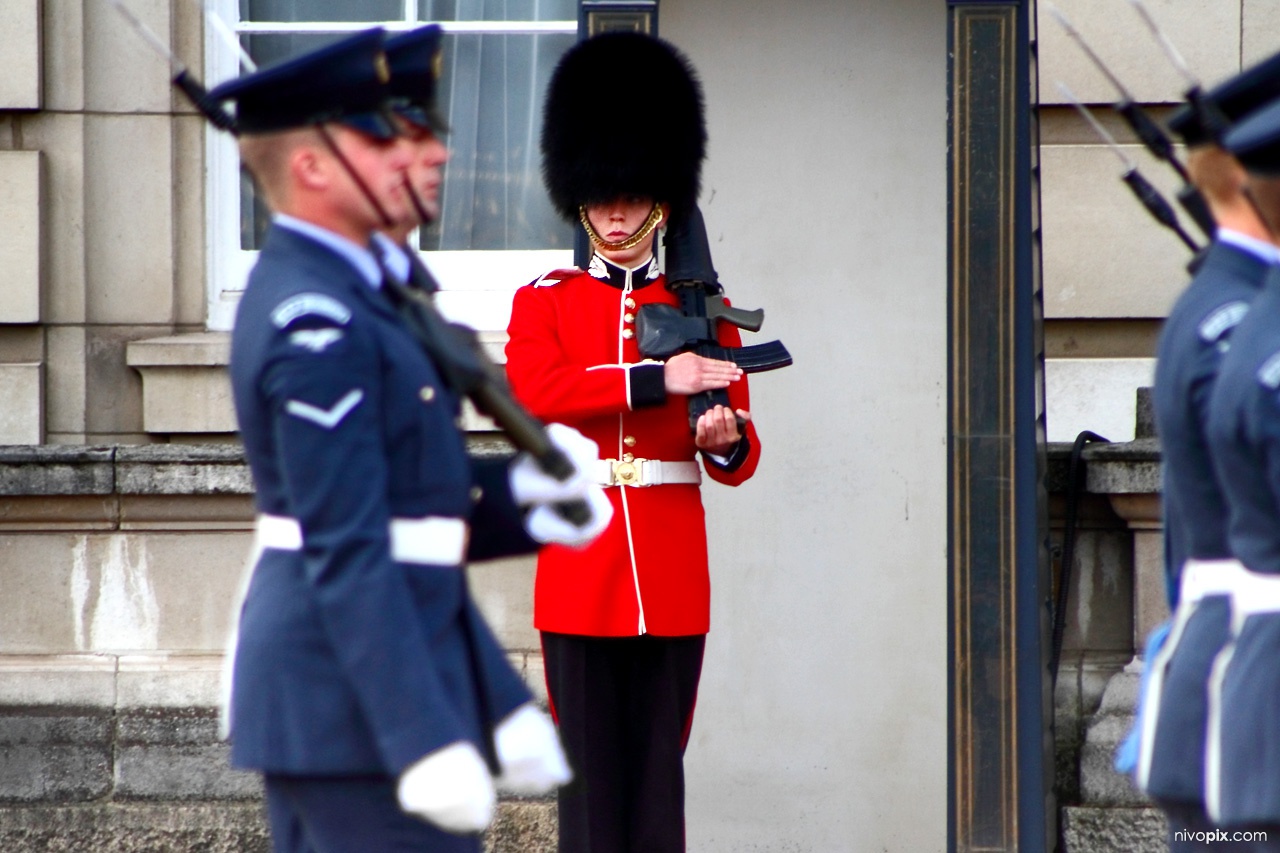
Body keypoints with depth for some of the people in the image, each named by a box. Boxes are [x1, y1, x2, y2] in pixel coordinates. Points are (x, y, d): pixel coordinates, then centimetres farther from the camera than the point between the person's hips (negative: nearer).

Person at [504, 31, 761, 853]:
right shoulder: (545, 302, 7)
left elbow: (739, 463, 4)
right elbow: (535, 389, -16)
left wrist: (726, 436, -20)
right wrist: (660, 379, -24)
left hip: (674, 578, 1)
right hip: (581, 572, -1)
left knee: (659, 765, 2)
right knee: (591, 768, -1)